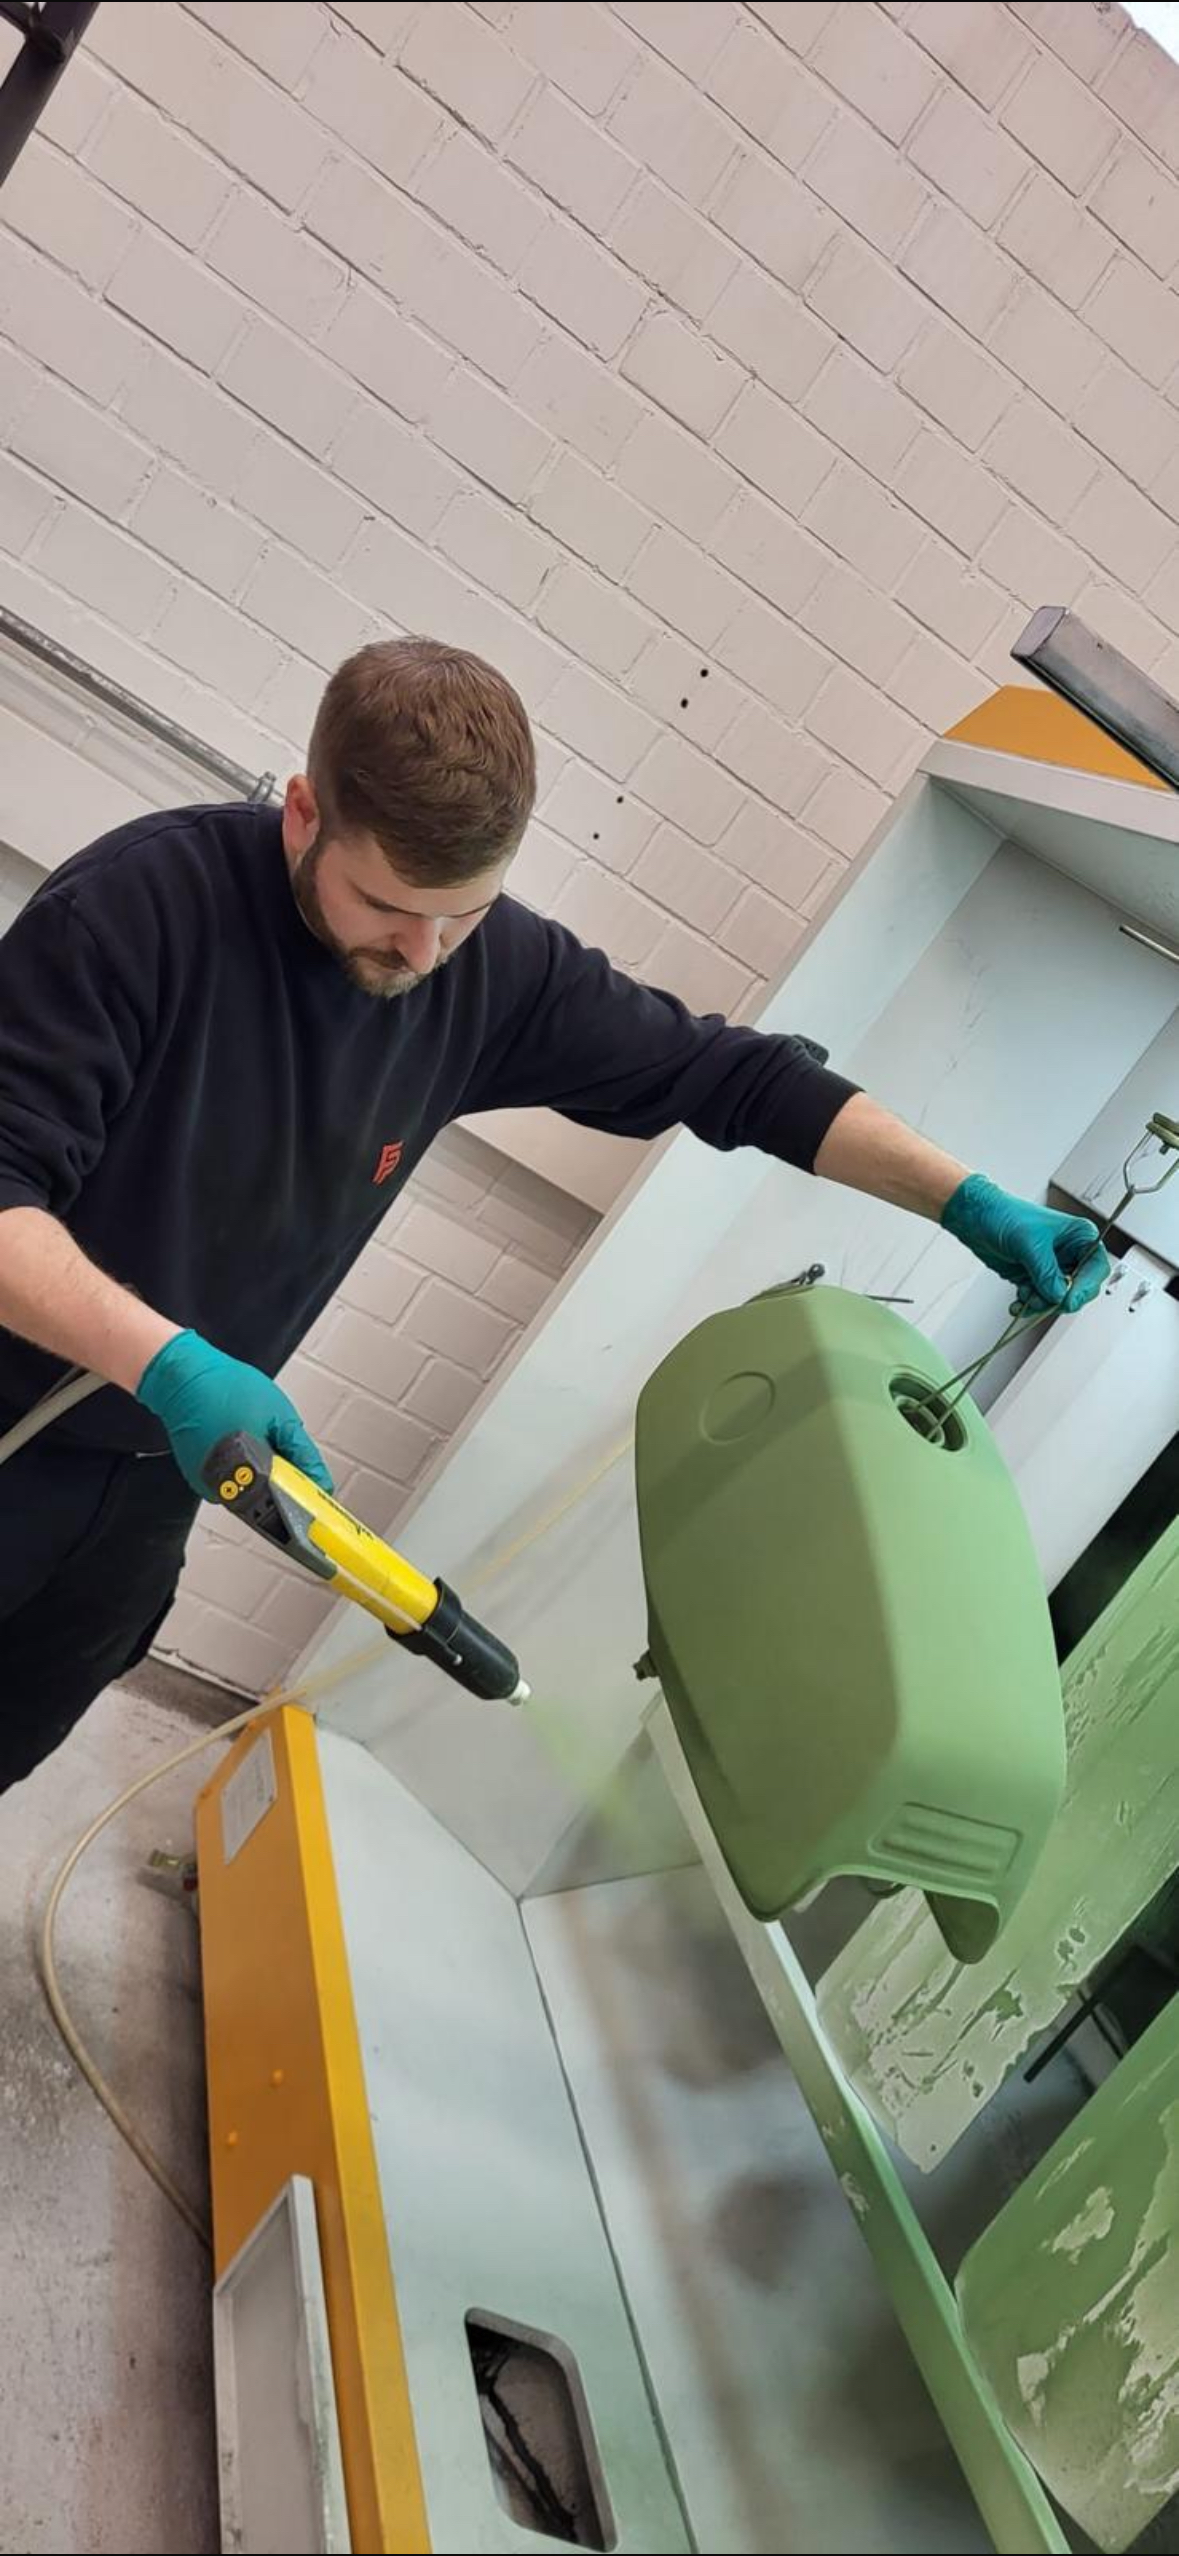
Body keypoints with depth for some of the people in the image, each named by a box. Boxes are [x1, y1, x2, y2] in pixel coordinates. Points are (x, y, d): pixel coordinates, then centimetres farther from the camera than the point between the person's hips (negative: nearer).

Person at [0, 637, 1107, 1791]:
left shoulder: (495, 968, -13)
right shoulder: (146, 904, -27)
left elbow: (725, 1073, -5)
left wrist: (967, 1200, -9)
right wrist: (171, 1365, -45)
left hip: (159, 1466, 5)